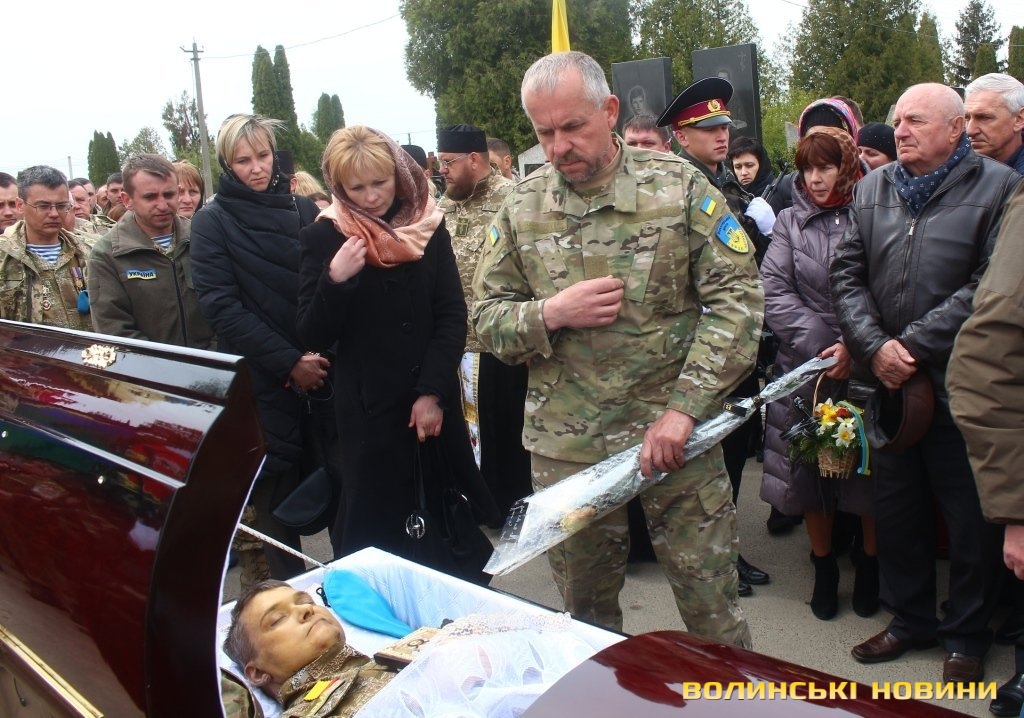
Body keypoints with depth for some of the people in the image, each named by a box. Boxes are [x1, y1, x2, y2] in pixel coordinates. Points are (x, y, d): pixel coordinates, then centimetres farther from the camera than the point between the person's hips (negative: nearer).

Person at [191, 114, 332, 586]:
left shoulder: (303, 210, 10)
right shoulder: (212, 223, 0)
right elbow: (221, 306, -9)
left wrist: (326, 353, -5)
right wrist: (289, 362, -13)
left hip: (321, 373, 3)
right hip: (261, 383, -3)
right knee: (277, 497, 3)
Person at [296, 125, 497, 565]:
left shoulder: (428, 226, 3)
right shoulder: (324, 237, -2)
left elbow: (452, 314, 0)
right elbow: (314, 337, -4)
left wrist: (433, 392, -10)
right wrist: (335, 280, -21)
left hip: (435, 403, 2)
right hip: (368, 408, -2)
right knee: (375, 527, 2)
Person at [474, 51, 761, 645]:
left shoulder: (680, 187, -4)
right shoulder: (523, 207, 3)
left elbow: (737, 298, -8)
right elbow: (488, 316, 7)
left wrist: (683, 409, -15)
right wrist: (550, 313, -15)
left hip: (674, 430, -2)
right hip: (565, 445, 3)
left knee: (711, 602, 8)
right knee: (585, 606, 17)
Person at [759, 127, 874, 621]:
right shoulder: (790, 222, 7)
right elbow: (774, 292, -2)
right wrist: (819, 345, -11)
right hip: (805, 367, 2)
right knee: (811, 467, 7)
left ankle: (869, 565, 24)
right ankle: (824, 567, 25)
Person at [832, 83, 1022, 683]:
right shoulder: (874, 188, 10)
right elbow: (847, 274, 5)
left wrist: (914, 344, -16)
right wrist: (875, 347, -9)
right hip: (887, 383, 5)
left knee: (972, 519, 7)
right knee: (896, 508, 15)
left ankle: (968, 636, 26)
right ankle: (910, 618, 34)